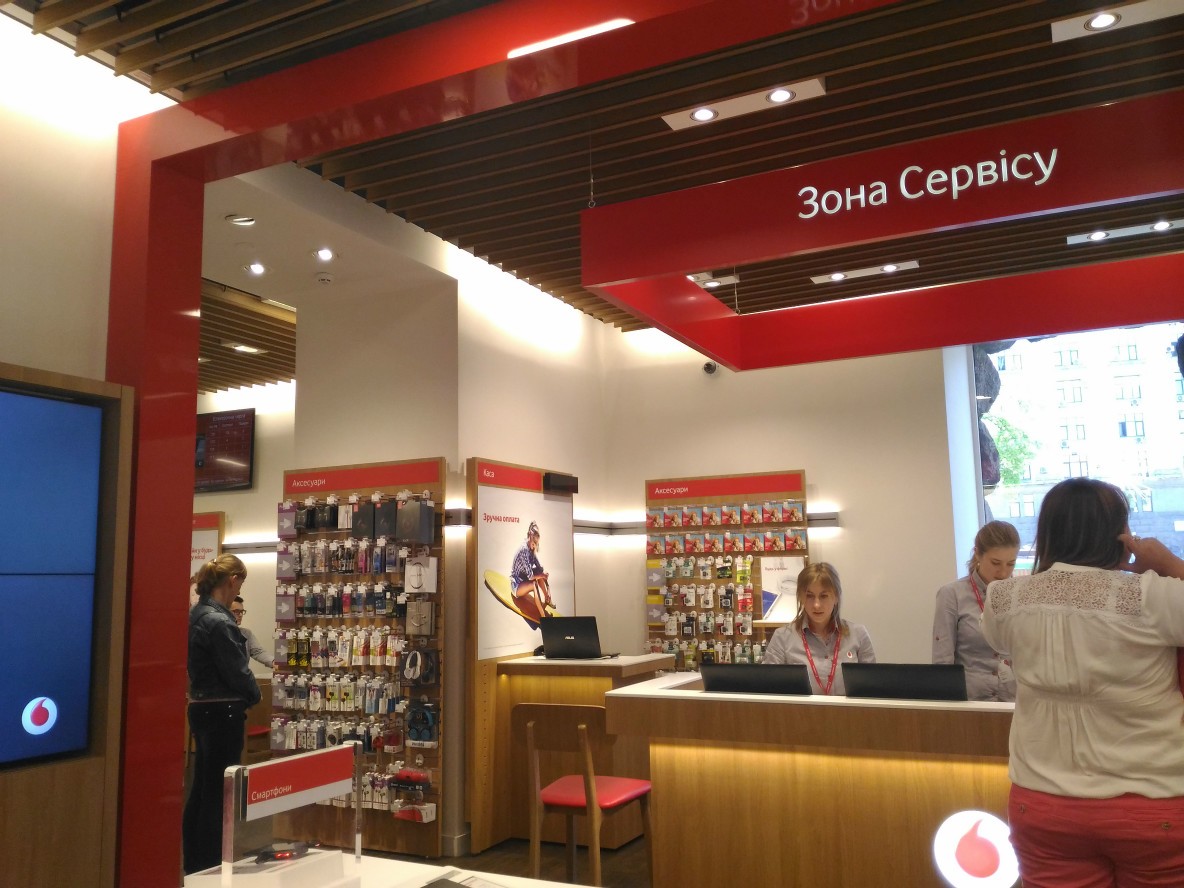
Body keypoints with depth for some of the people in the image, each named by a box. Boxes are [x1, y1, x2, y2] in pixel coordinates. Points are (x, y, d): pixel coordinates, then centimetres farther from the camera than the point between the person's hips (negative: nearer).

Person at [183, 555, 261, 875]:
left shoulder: (197, 615, 8)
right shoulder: (219, 621, -22)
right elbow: (237, 672, -19)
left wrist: (242, 695, 8)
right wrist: (253, 696, 1)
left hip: (202, 708, 10)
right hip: (222, 713, -10)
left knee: (202, 789, 18)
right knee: (218, 794, 1)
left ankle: (194, 864, 29)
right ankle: (210, 866, 10)